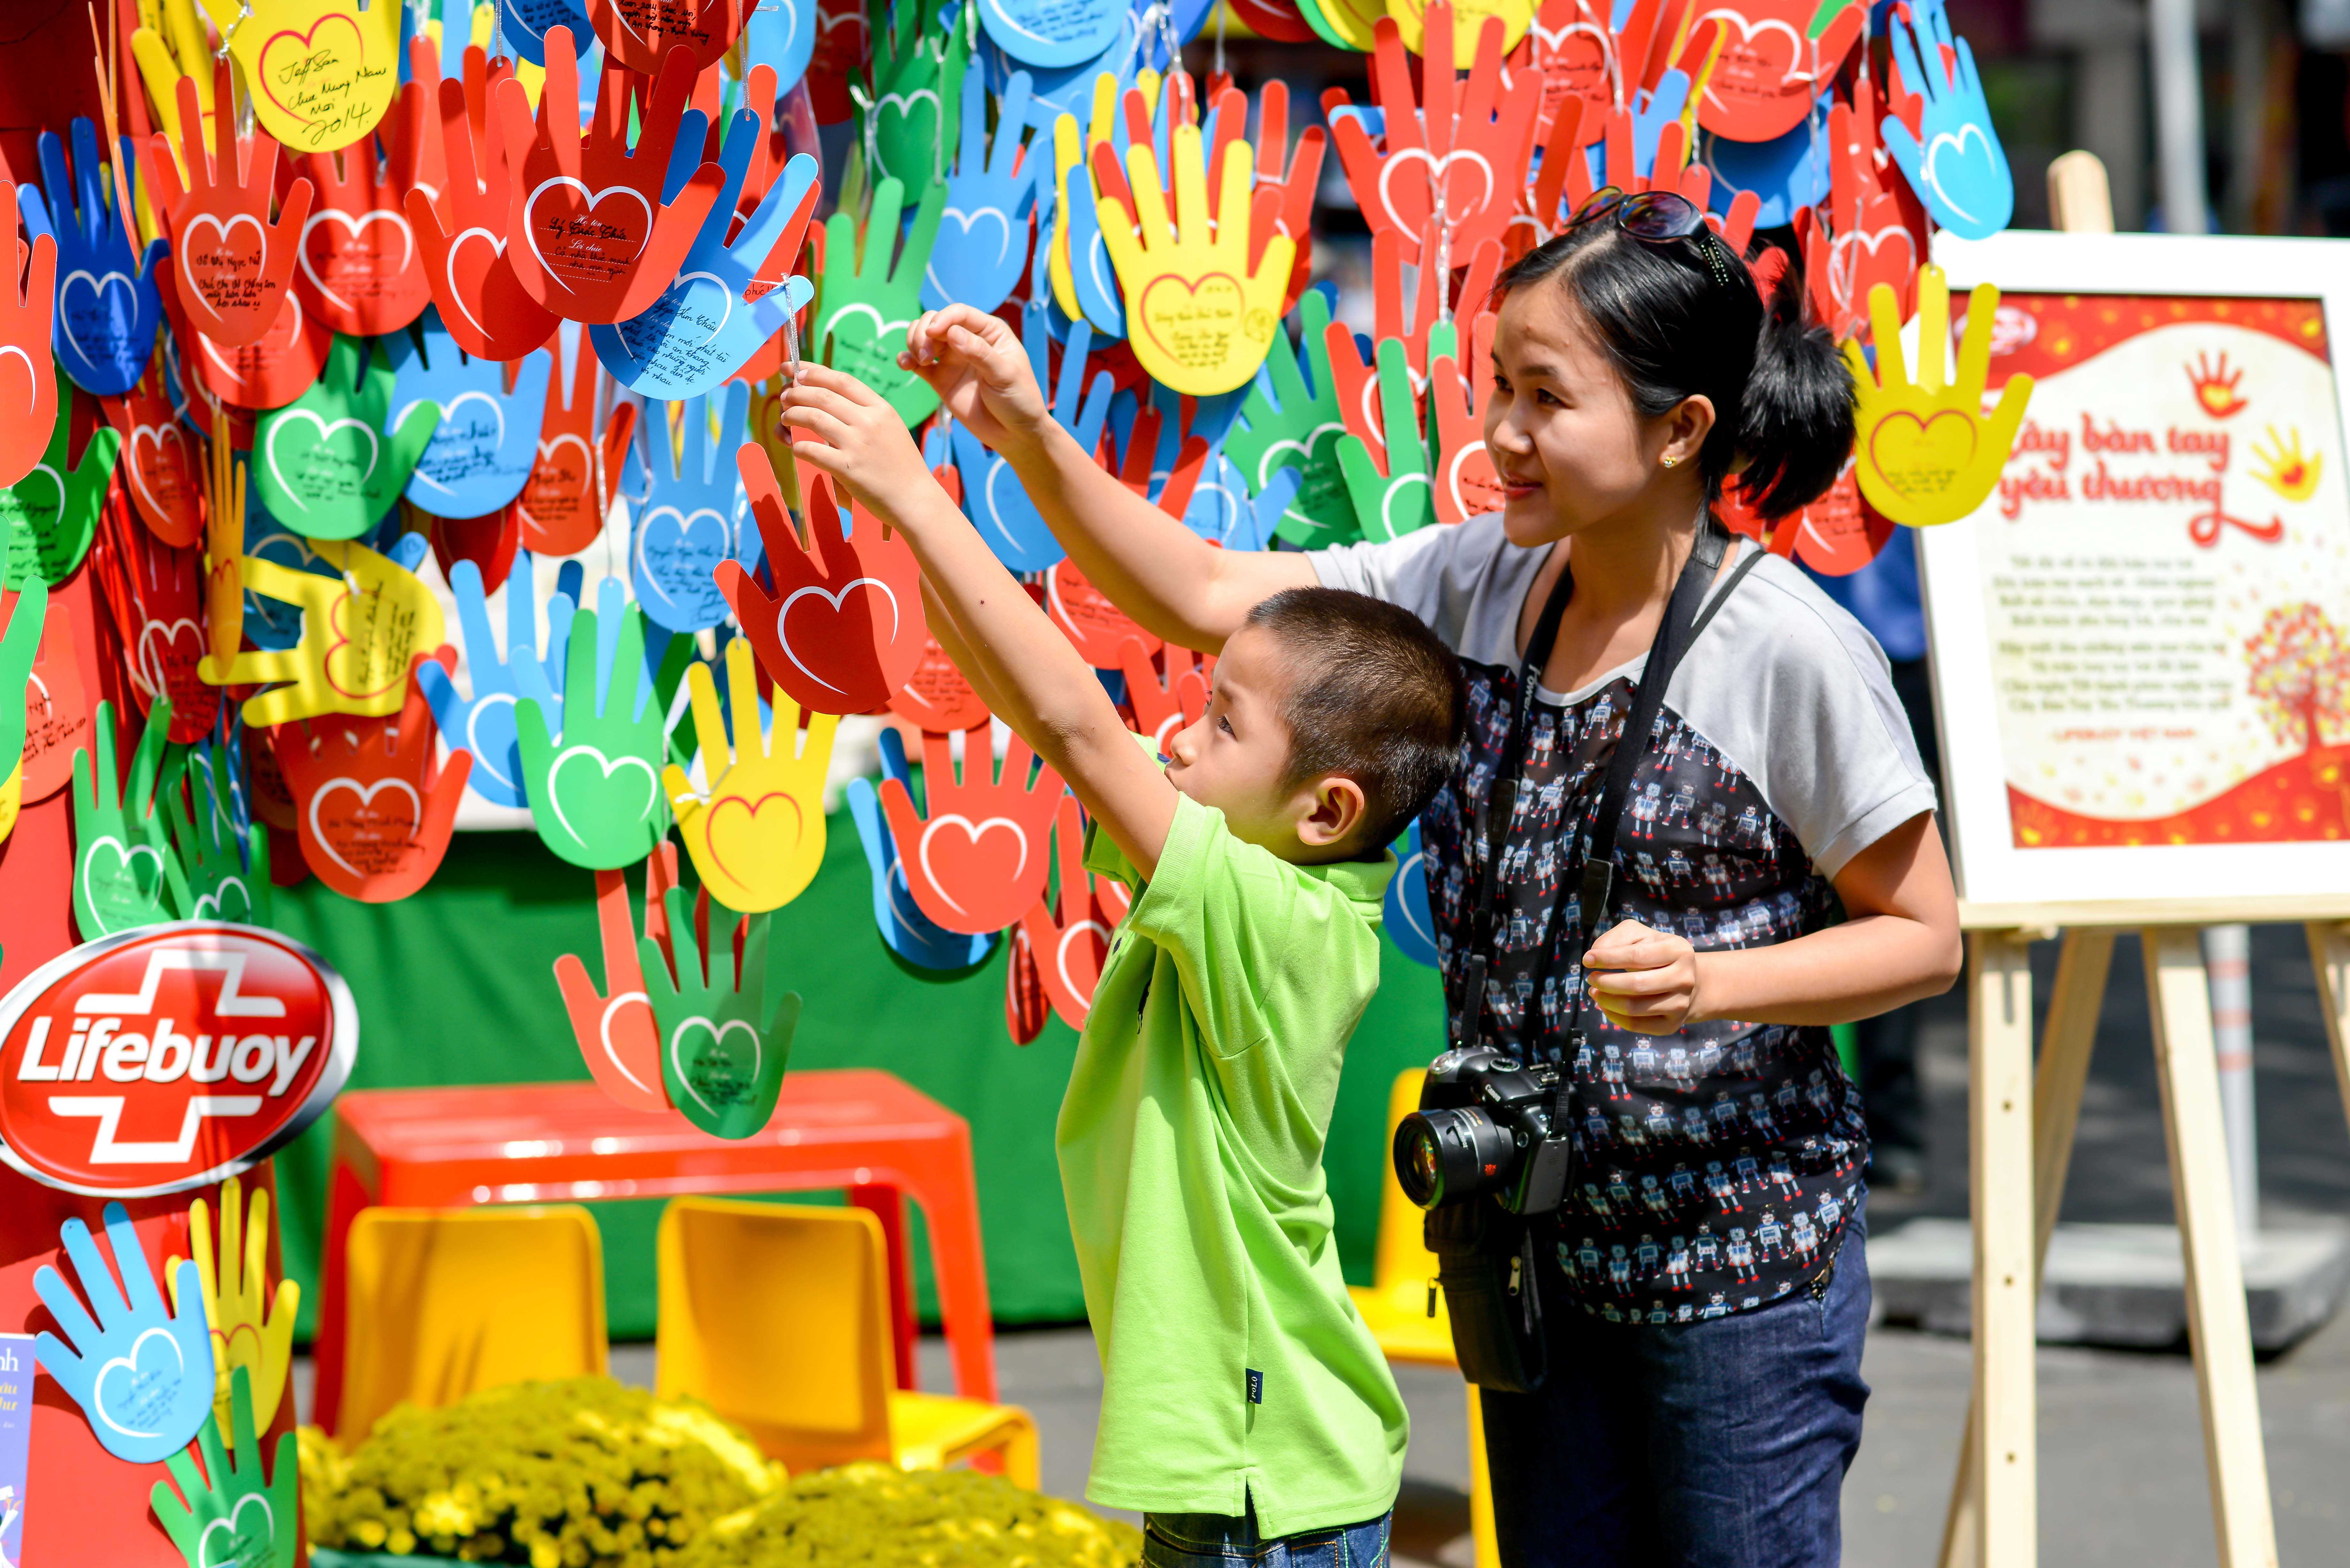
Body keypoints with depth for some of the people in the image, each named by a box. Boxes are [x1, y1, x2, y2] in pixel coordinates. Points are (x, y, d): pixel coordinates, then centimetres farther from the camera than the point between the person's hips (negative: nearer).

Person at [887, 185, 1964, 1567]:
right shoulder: (1480, 583, 1)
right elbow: (1208, 598, 2)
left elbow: (1926, 936, -10)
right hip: (1538, 1246, 6)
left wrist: (1710, 984, -24)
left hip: (1736, 1260, -6)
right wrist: (1032, 442, -11)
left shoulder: (1792, 651, -16)